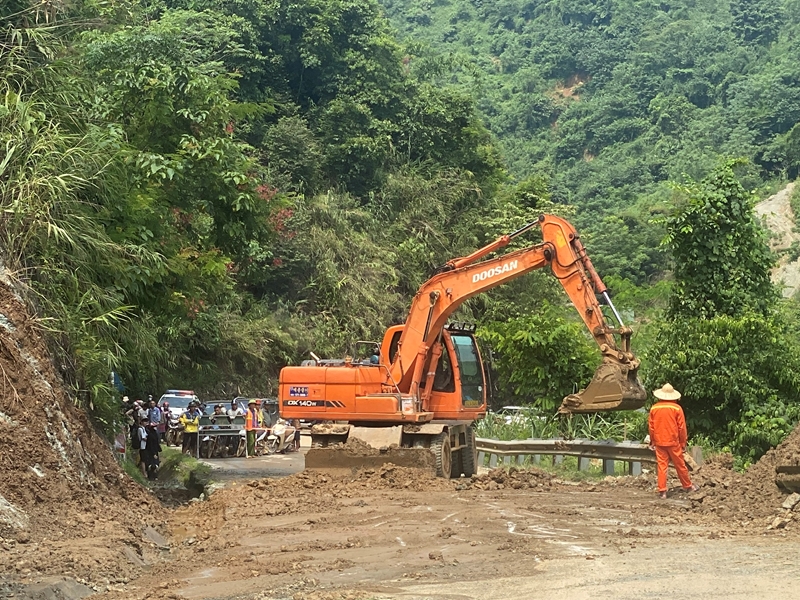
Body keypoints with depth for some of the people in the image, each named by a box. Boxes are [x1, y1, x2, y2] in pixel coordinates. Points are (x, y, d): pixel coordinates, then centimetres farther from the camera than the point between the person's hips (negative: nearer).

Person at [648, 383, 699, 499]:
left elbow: (651, 426, 4)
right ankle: (688, 486, 25)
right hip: (673, 442, -1)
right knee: (680, 465, 11)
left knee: (662, 466, 5)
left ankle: (662, 491, 1)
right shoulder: (677, 408, -8)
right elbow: (681, 427, -5)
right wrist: (683, 443, 5)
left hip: (659, 442, 1)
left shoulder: (654, 408, -2)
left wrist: (652, 441, 16)